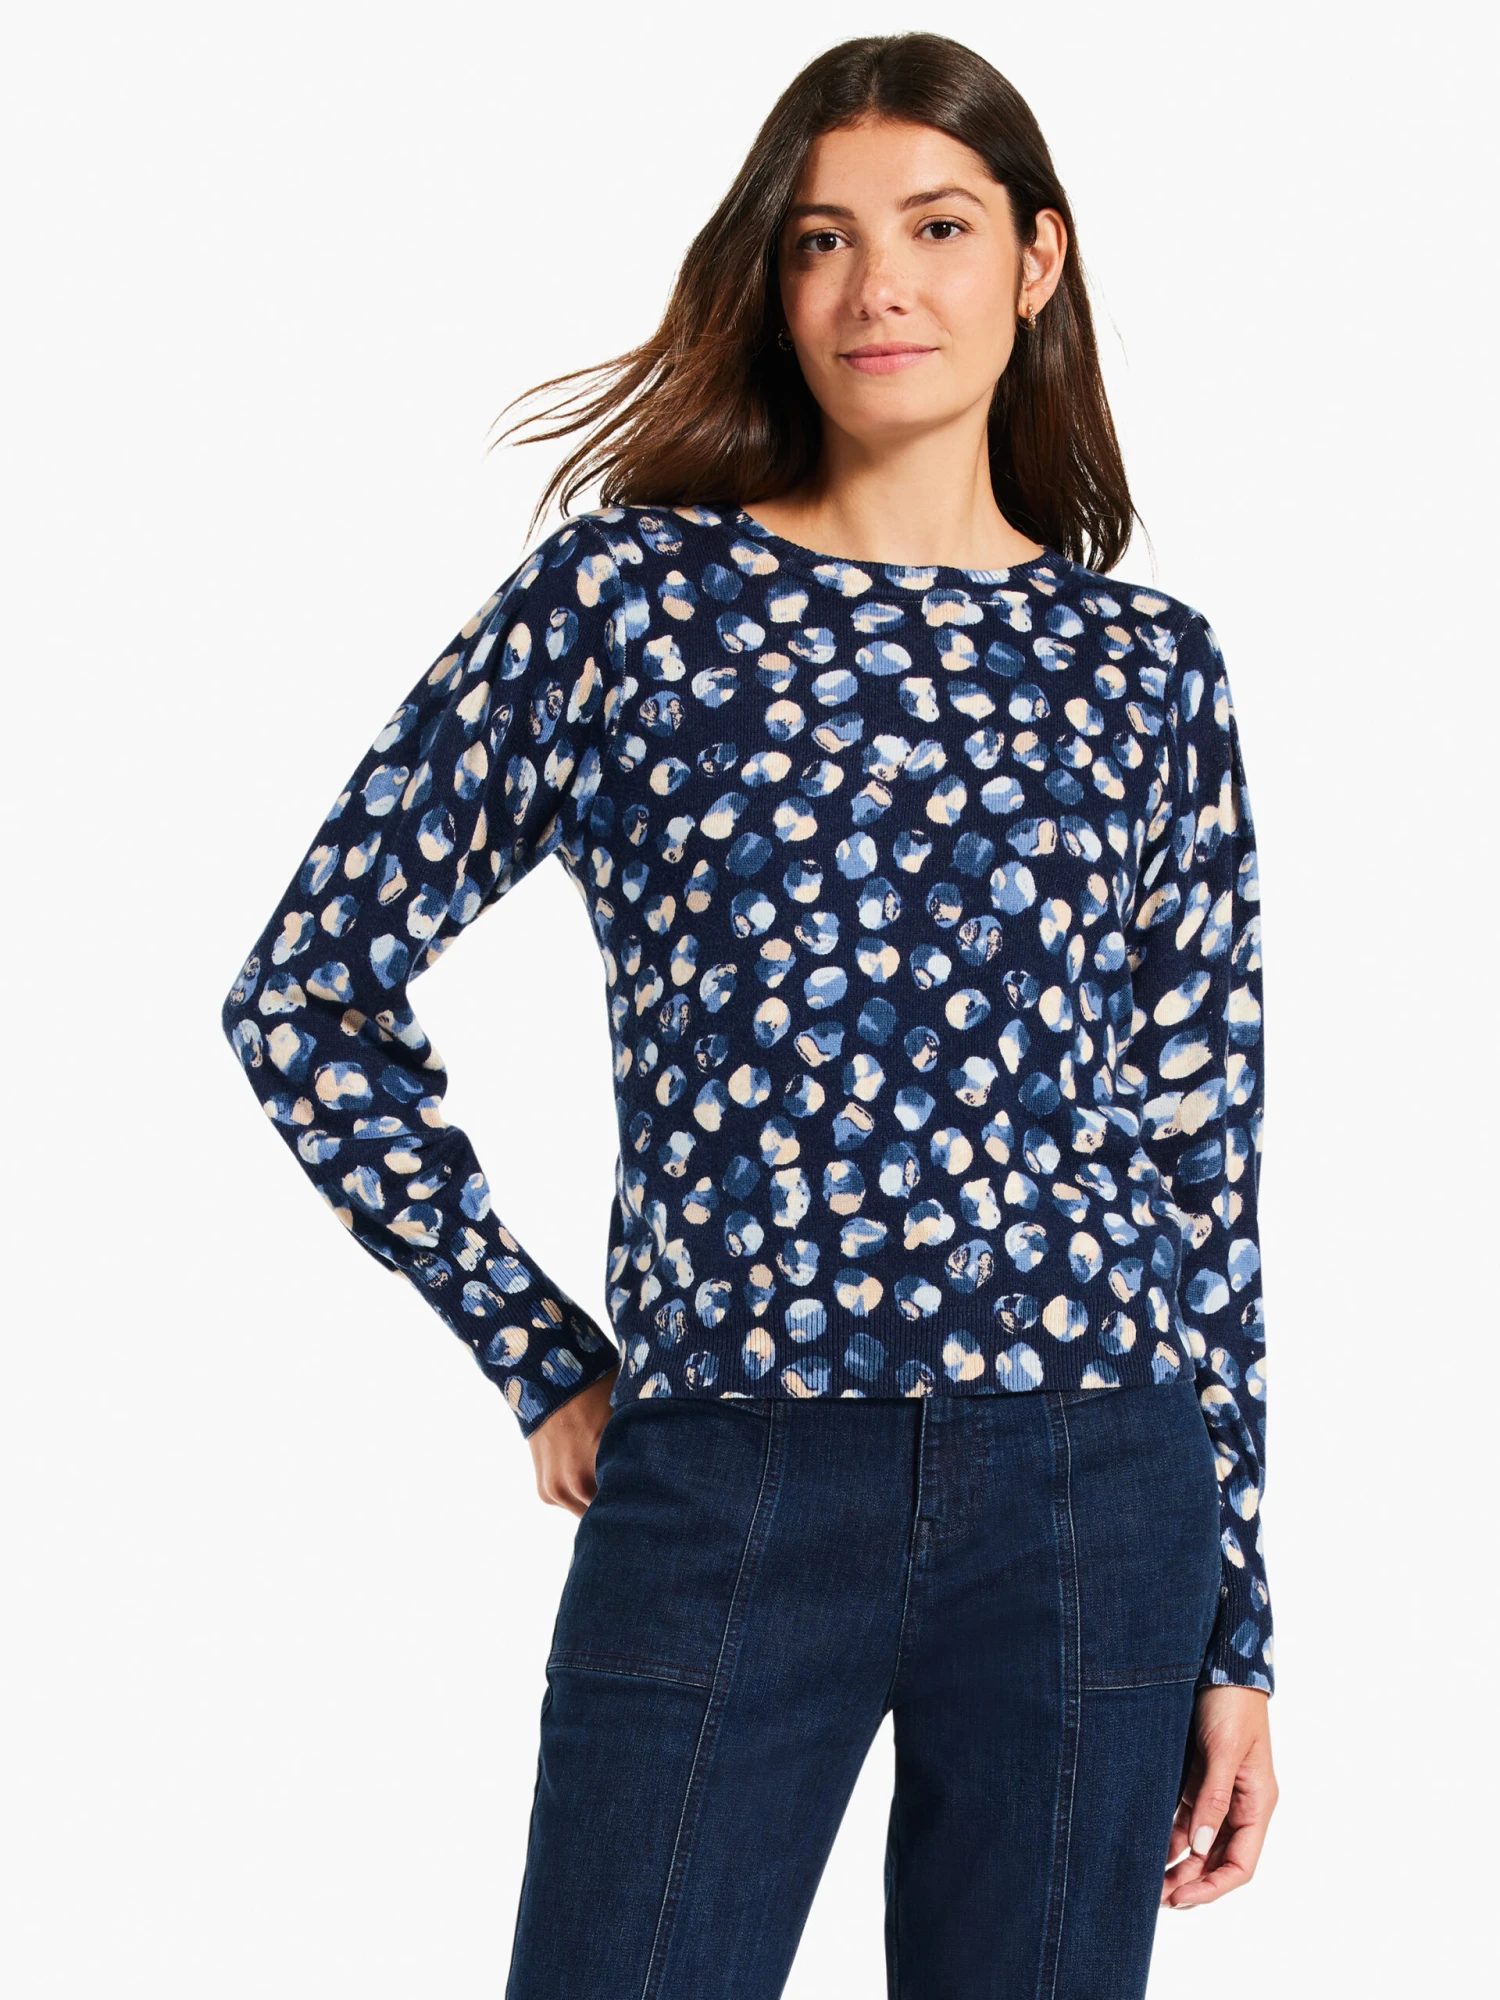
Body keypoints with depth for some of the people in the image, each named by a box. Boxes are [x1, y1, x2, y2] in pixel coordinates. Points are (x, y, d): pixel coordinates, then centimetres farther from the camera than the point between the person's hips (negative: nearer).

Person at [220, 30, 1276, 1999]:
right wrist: (538, 1357, 4)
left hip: (1090, 1494, 2)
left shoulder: (1142, 666, 8)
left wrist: (1237, 1633, 8)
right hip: (724, 1488, -2)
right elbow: (309, 988, 6)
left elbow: (1204, 1154, 9)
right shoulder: (626, 595, 2)